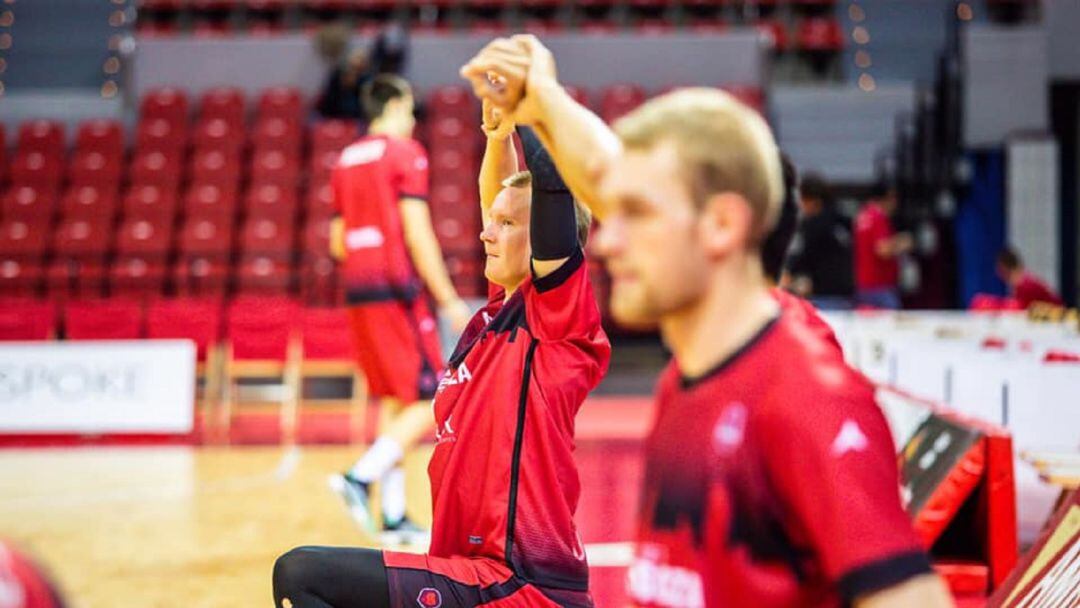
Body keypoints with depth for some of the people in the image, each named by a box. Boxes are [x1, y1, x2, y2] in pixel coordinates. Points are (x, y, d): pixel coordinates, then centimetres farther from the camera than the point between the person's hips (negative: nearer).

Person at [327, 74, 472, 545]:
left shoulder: (346, 160, 17)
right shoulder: (405, 152, -5)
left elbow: (337, 244, 17)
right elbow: (417, 233, -13)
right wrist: (449, 299, -12)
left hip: (357, 293, 8)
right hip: (397, 290, -8)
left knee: (394, 403, 11)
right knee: (430, 403, -3)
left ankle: (394, 518, 8)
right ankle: (360, 476, -18)